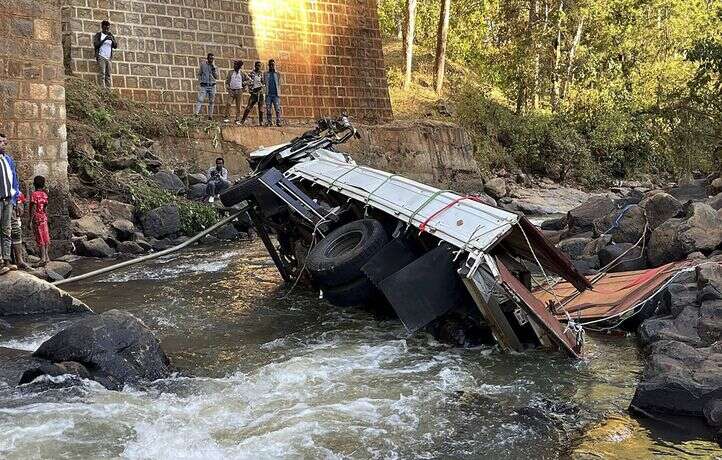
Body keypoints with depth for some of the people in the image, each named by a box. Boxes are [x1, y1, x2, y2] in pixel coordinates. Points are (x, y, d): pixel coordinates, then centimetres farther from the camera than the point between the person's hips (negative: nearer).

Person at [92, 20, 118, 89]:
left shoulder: (111, 35, 16)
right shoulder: (98, 35, 5)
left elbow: (115, 46, 9)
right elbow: (96, 44, -7)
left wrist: (112, 40, -11)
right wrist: (104, 40, -17)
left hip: (109, 58, 4)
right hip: (101, 57, -4)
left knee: (108, 75, 0)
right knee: (102, 74, -12)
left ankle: (108, 89, -2)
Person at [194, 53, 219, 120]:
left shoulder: (214, 66, 10)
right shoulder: (203, 65, 4)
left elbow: (216, 77, 4)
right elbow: (199, 74, 7)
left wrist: (213, 69, -10)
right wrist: (199, 84, -1)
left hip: (212, 86, 3)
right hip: (204, 85, -3)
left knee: (211, 101, 5)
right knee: (200, 100, -15)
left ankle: (210, 116, 11)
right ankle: (196, 113, -23)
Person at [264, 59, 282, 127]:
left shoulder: (278, 74, 11)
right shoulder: (266, 74, 13)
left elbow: (279, 84, 9)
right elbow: (264, 83, 12)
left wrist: (279, 93, -3)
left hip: (276, 94, -1)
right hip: (268, 94, 1)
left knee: (277, 108, -9)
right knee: (268, 109, -2)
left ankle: (278, 122, -10)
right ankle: (268, 122, 1)